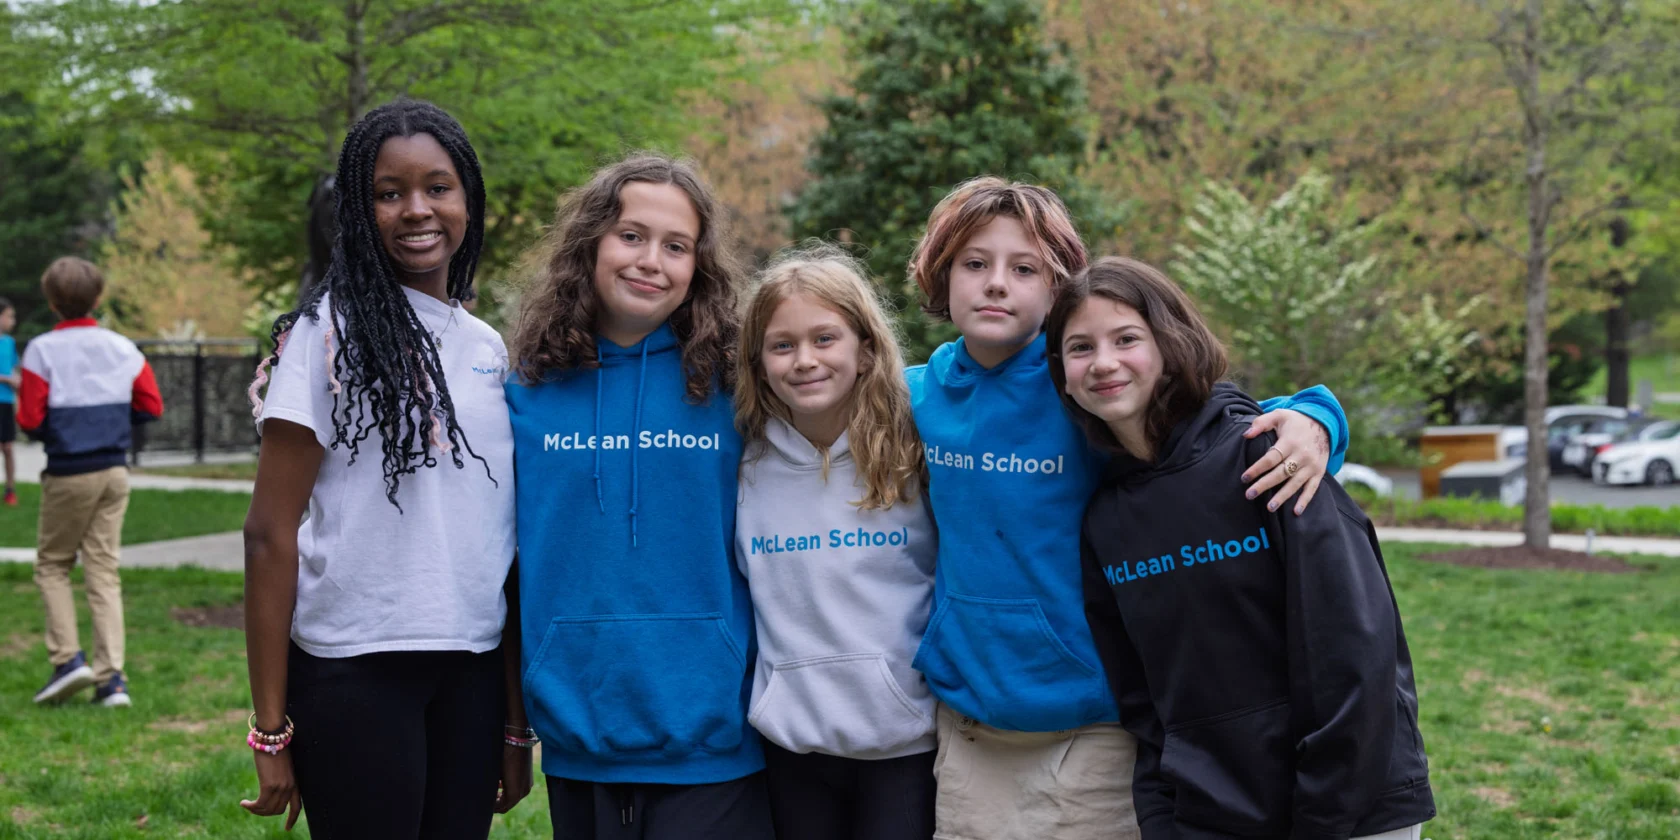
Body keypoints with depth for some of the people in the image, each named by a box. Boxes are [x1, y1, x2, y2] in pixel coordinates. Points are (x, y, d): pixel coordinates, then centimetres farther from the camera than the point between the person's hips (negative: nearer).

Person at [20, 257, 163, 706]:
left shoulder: (41, 350, -9)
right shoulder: (123, 348, 2)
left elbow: (30, 420, -12)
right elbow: (151, 407, 3)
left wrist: (52, 428, 10)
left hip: (68, 473, -3)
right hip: (115, 471, 4)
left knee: (52, 565, 13)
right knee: (104, 569, 6)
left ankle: (67, 658, 0)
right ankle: (111, 677, 1)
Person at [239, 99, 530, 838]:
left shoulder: (490, 351, 9)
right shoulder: (328, 331, -5)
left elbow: (505, 542, 11)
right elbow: (270, 534, -7)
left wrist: (516, 723, 11)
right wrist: (271, 729, -9)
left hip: (473, 676, 5)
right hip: (353, 673, -4)